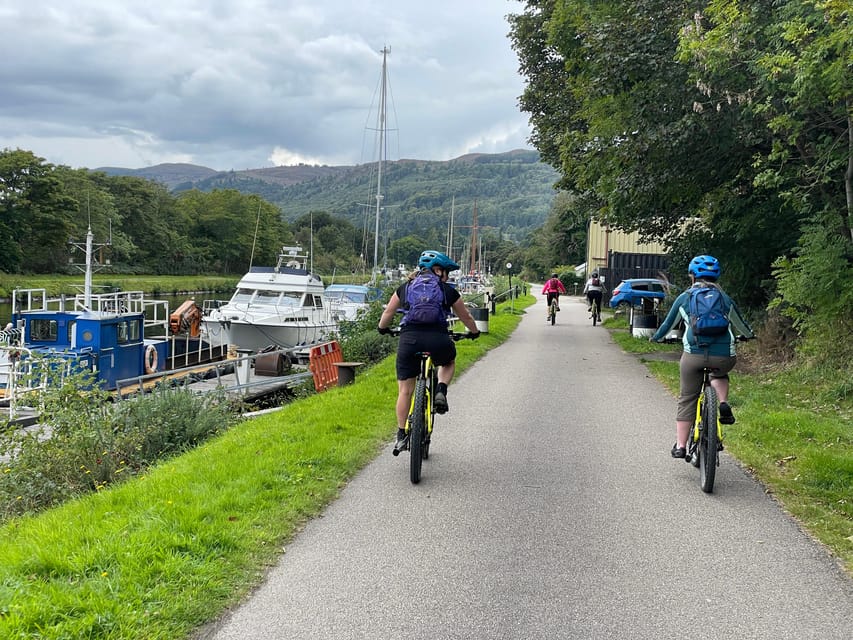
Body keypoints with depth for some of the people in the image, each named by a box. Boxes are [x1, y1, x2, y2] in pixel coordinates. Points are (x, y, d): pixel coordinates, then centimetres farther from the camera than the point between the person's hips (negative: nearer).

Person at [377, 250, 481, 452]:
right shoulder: (448, 291, 14)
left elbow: (388, 312, 30)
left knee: (405, 390, 12)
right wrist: (474, 332, 45)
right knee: (449, 362, 33)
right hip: (437, 338, -1)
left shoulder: (405, 288, 19)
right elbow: (466, 316, 26)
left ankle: (401, 435, 14)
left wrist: (383, 328, 49)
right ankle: (441, 392, 8)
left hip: (409, 338, 1)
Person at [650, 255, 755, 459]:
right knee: (720, 374, 35)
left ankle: (680, 445, 8)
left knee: (687, 400, 10)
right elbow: (740, 324, 31)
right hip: (723, 356, 1)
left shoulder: (684, 298, 12)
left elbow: (668, 323, 23)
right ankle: (724, 404, 10)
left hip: (693, 354, -1)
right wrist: (749, 334, 53)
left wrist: (656, 337, 43)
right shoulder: (725, 298, 16)